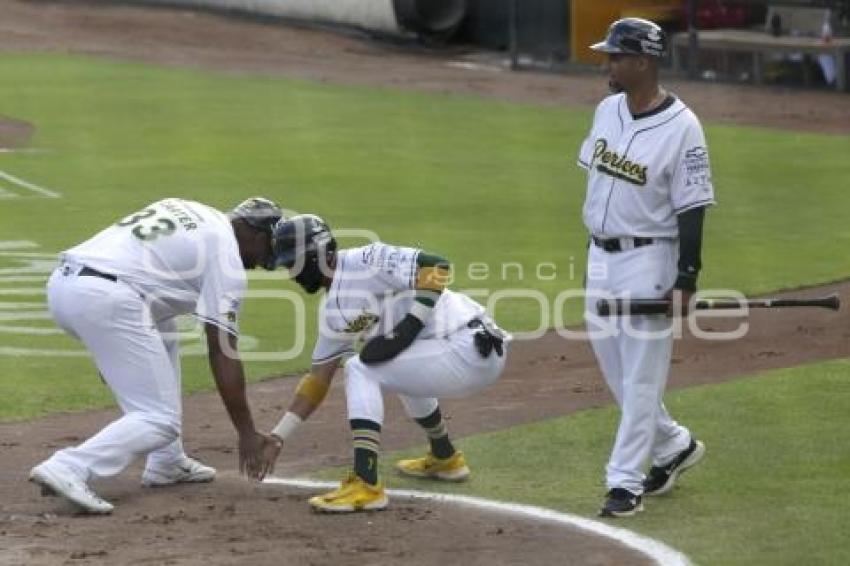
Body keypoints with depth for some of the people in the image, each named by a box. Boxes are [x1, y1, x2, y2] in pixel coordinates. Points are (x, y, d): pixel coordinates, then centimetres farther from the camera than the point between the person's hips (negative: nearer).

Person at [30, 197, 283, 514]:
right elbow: (223, 353, 0)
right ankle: (70, 469, -22)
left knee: (162, 334, 31)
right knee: (160, 420, -3)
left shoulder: (191, 211, 26)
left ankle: (166, 464, 26)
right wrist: (247, 433, 4)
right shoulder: (227, 259, 4)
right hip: (105, 298, -9)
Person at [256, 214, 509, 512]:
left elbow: (437, 267, -20)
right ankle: (445, 459, 48)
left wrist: (408, 327, -22)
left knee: (361, 369, -11)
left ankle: (365, 486, -17)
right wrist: (277, 437, 19)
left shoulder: (365, 262, -12)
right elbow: (318, 379, 21)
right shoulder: (334, 309, 16)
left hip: (470, 350, -10)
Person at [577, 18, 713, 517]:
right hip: (601, 256, 8)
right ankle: (674, 445, 32)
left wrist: (686, 280, -18)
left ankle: (626, 481, 1)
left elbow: (692, 209, -16)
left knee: (640, 375, -3)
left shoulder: (681, 128, -17)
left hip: (648, 260, -8)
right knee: (612, 364, 15)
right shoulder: (607, 111, 4)